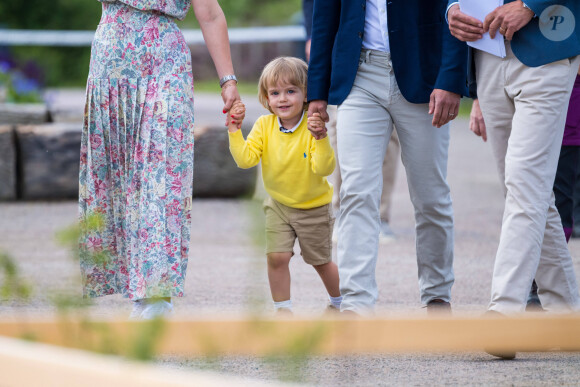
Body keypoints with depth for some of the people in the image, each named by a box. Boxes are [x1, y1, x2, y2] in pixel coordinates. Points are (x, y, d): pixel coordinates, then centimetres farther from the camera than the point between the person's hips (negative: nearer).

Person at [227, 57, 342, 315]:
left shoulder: (313, 127, -21)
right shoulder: (264, 126, -10)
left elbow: (324, 168, -29)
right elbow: (245, 159, -16)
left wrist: (320, 138, -42)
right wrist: (235, 131, -25)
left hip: (314, 207, -3)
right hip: (279, 205, 3)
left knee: (320, 261, 12)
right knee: (276, 256, -11)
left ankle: (338, 302, 37)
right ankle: (282, 308, 5)